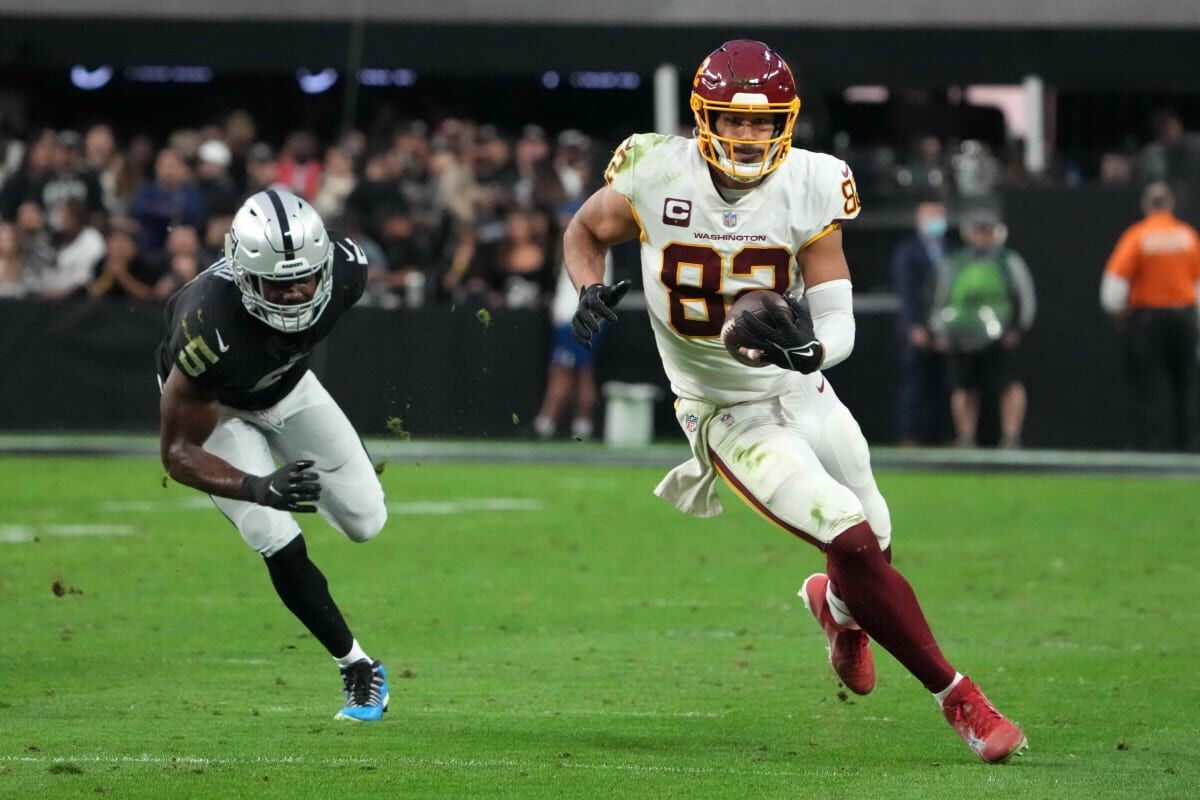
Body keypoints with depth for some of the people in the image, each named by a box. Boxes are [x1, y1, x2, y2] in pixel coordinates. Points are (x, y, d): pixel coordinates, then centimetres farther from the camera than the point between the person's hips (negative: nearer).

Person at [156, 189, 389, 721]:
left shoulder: (344, 269, -32)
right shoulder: (210, 331, -45)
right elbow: (179, 453, -34)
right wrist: (261, 489, -49)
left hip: (287, 384, 4)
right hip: (214, 406, -4)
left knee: (367, 522, 6)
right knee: (279, 545, -16)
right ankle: (359, 669, 3)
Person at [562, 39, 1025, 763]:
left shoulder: (810, 188, -13)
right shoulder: (657, 176, -16)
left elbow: (840, 321, -14)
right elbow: (585, 232, 5)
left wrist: (808, 348, -36)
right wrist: (590, 291, -15)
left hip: (802, 394, 3)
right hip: (728, 418, -3)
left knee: (874, 543, 13)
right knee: (854, 543, -17)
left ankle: (838, 607, 53)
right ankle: (958, 697, -3)